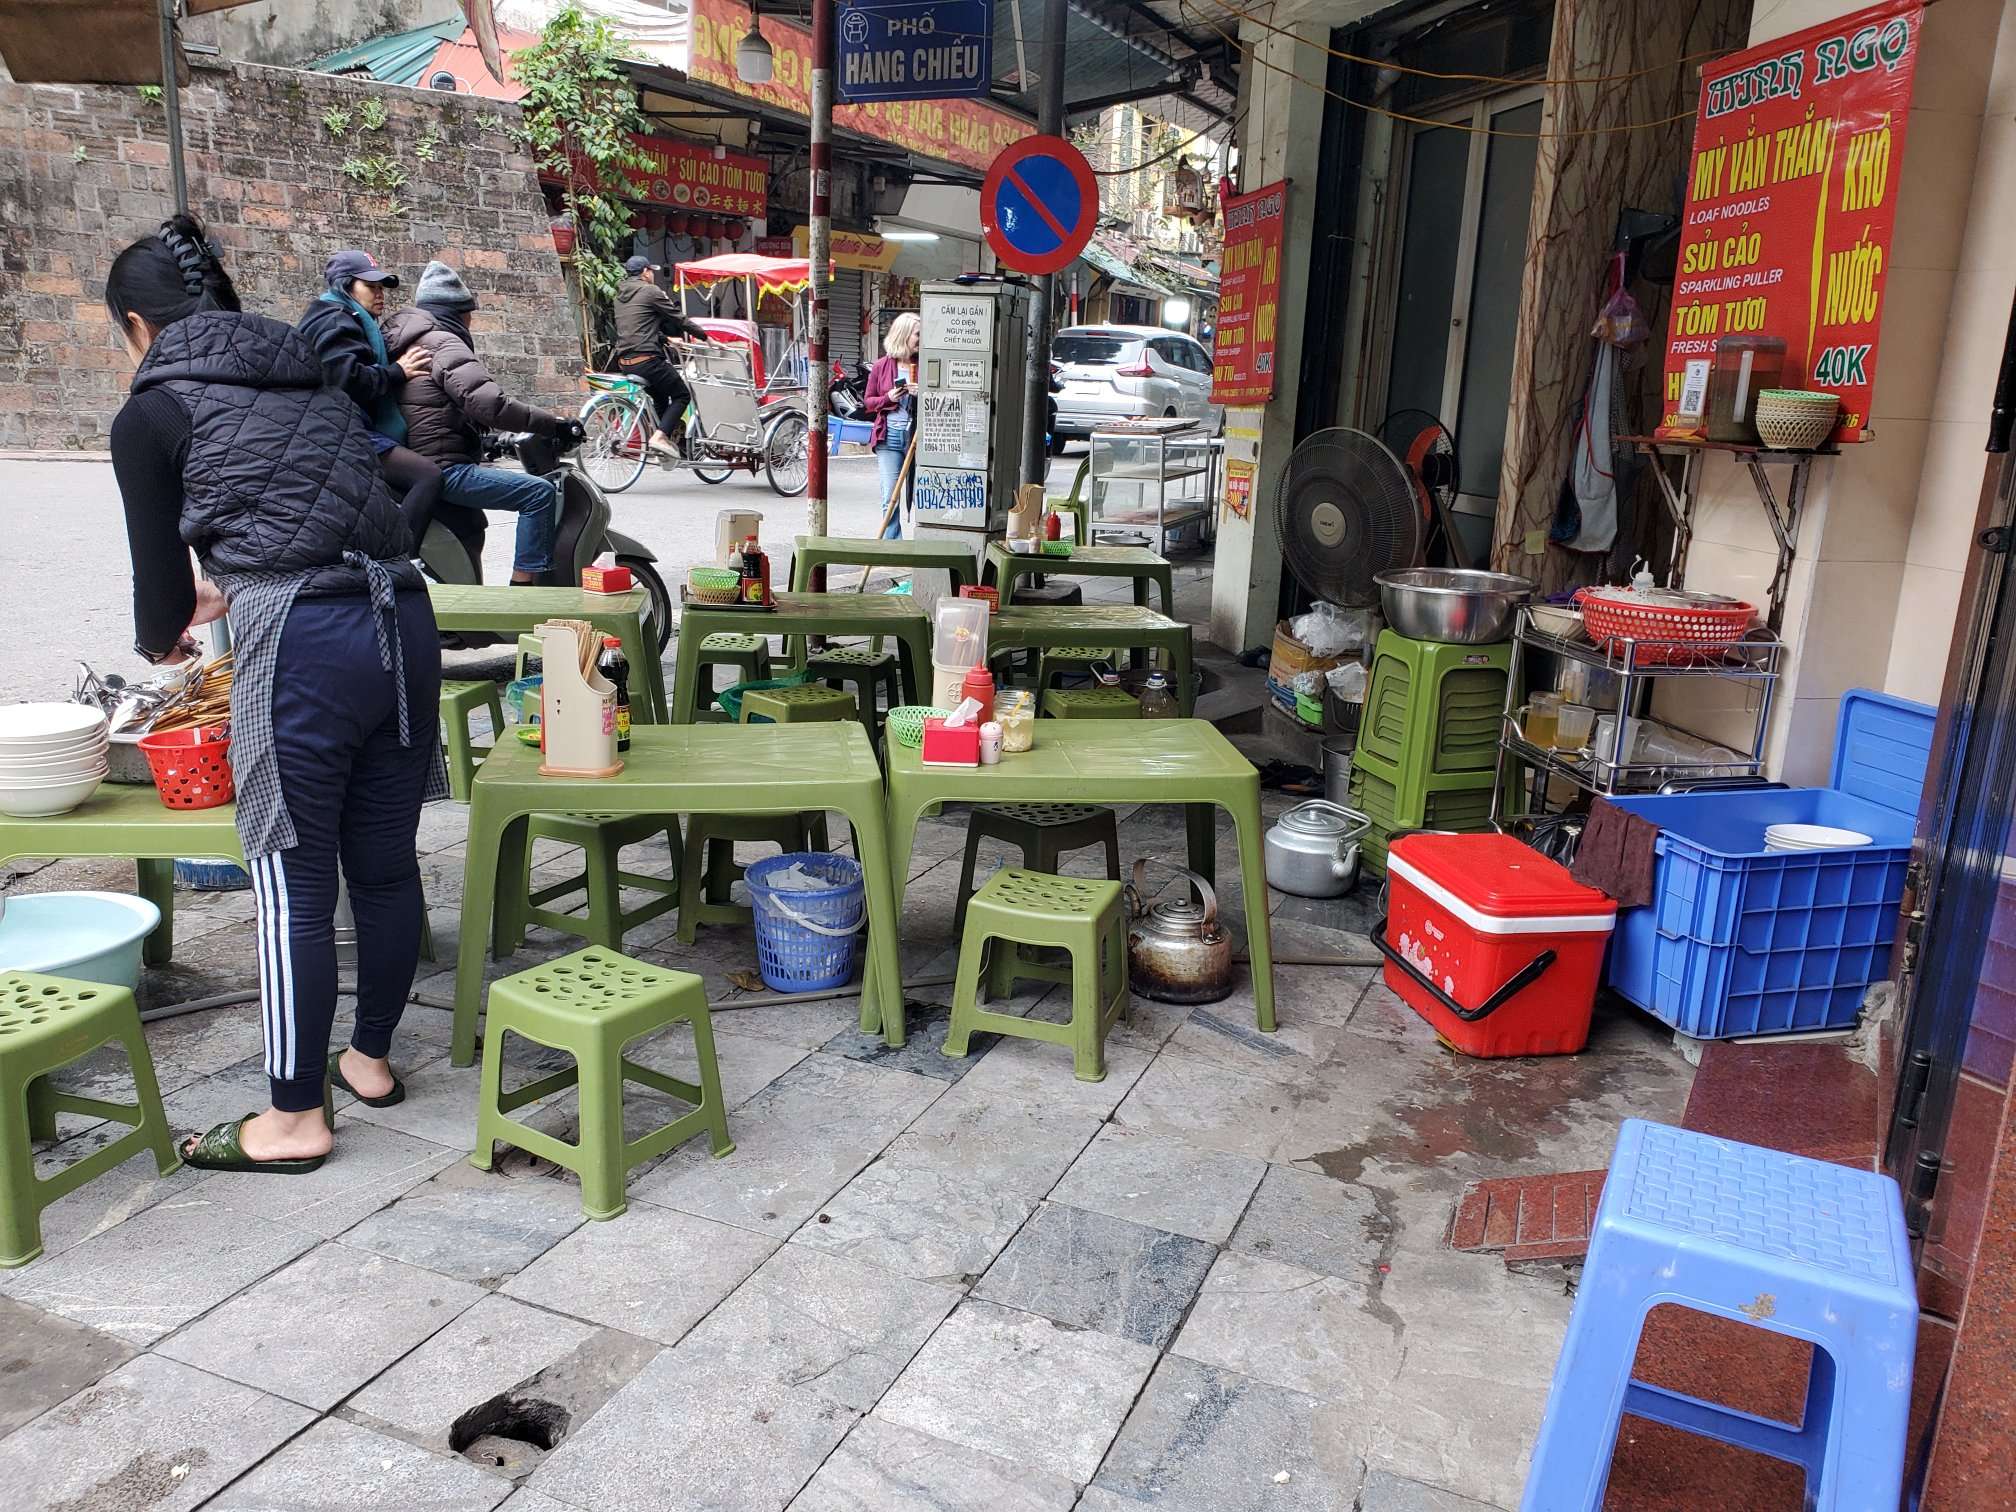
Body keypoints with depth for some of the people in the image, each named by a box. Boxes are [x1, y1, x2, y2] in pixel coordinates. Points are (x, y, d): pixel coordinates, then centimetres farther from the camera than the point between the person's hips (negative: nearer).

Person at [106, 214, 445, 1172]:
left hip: (303, 646, -6)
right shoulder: (310, 381, 20)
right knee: (385, 860, 16)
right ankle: (370, 1058, 33)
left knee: (294, 884, 3)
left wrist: (163, 640, 32)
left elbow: (161, 563, 10)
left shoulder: (151, 414, 4)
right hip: (402, 621, 7)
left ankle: (295, 1118, 16)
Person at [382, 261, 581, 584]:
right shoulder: (443, 344, -11)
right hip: (442, 469, -11)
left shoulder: (405, 342, 20)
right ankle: (524, 586, -22)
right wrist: (554, 424, -20)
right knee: (539, 492, -17)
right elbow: (489, 403, -25)